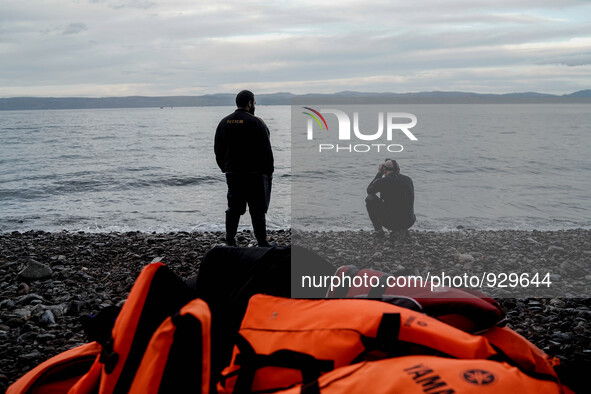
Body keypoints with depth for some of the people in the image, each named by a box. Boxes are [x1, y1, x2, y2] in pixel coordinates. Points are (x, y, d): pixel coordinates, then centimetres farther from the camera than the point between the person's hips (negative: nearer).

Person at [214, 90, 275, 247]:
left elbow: (218, 149, 13)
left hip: (232, 173, 5)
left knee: (233, 208, 11)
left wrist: (225, 168, 19)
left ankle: (230, 241, 13)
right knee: (257, 209, -1)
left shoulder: (224, 122, 8)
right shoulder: (256, 123, -10)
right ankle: (262, 242, 1)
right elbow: (266, 150, -9)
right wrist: (269, 171, -1)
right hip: (255, 174, -5)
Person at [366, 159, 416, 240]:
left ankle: (379, 231, 15)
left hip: (390, 223, -5)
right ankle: (402, 230, 14)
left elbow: (369, 190, 14)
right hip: (409, 223, 5)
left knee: (370, 199, 13)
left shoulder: (382, 181, -9)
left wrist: (379, 173, 20)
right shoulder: (408, 180, 6)